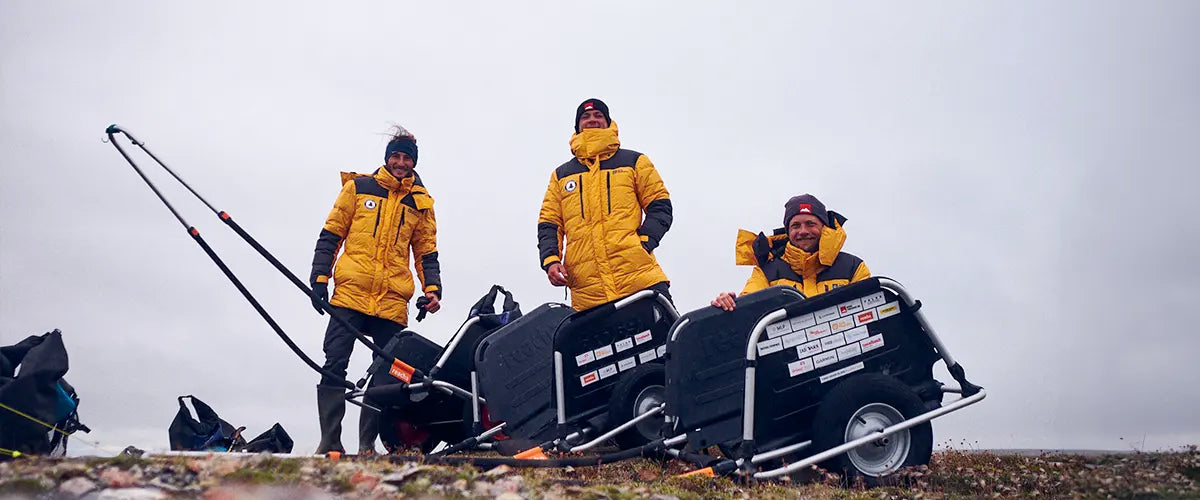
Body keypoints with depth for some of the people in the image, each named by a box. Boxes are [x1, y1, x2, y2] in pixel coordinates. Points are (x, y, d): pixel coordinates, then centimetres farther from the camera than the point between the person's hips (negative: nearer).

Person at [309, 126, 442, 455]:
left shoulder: (421, 202, 14)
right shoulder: (358, 187, 9)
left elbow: (427, 253, 17)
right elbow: (330, 235, 9)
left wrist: (432, 289, 2)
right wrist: (319, 278, 0)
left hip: (392, 301, 2)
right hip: (350, 293, -2)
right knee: (334, 364, -8)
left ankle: (367, 445, 9)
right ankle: (329, 442, -4)